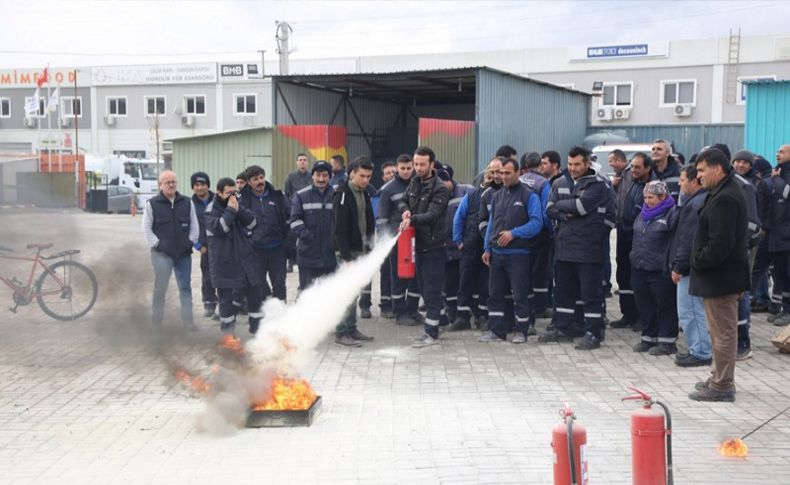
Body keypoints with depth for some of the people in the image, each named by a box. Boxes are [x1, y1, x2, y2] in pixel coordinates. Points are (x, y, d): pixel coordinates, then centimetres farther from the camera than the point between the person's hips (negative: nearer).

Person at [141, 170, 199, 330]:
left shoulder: (187, 203, 7)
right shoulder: (152, 204, -2)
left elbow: (194, 225, 9)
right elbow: (146, 228, -2)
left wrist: (191, 242, 0)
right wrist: (157, 244, -8)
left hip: (184, 253, 3)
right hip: (162, 253, -3)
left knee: (186, 287, 6)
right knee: (160, 288, -2)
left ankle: (188, 320, 12)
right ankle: (156, 322, 9)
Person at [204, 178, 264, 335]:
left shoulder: (239, 204, 10)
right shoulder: (212, 210, -6)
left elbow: (252, 222, -2)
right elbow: (219, 228, -22)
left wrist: (239, 209, -13)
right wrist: (230, 210, -19)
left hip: (245, 258, 4)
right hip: (224, 261, -4)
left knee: (255, 292, 7)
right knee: (226, 296, 4)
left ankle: (257, 325, 21)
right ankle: (227, 329, 17)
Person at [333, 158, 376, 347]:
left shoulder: (364, 193, 12)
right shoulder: (343, 194, -13)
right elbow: (340, 229, -17)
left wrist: (369, 246, 11)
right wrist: (346, 257, -21)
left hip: (361, 250, 8)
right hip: (348, 251, -8)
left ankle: (351, 329, 19)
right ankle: (341, 333, -3)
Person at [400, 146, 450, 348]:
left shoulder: (440, 189, -14)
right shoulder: (415, 182, 9)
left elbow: (433, 215, -24)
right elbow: (403, 201, 19)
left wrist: (412, 220, -39)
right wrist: (405, 210, -4)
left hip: (433, 245, -8)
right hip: (418, 242, 8)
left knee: (432, 290, -5)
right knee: (424, 288, 15)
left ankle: (431, 333, -1)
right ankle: (433, 322, 27)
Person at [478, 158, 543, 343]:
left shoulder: (529, 195, -5)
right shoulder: (497, 196, 13)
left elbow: (536, 223, -12)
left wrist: (513, 233, -19)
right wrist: (487, 248, 9)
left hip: (518, 253, -6)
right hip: (496, 253, 6)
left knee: (520, 294, 1)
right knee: (495, 293, 8)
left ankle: (520, 331, 13)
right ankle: (496, 330, 16)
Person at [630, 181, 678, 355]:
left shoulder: (671, 213, -11)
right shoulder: (644, 212, 15)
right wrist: (634, 257, 20)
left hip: (660, 270, -8)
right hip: (639, 267, 8)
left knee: (665, 305, 2)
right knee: (644, 305, 13)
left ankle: (667, 341, 10)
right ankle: (649, 338, 24)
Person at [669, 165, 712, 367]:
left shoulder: (695, 204, -19)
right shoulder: (702, 200, 14)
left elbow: (688, 240, -22)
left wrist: (678, 267, -18)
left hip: (691, 267, -11)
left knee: (689, 312, -3)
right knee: (696, 311, 16)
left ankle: (700, 353, 3)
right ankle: (699, 349, 24)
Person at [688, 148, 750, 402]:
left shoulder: (725, 199, -21)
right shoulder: (727, 192, 14)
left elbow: (720, 244, -26)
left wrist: (698, 262, -14)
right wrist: (700, 262, 14)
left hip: (721, 277, -11)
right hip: (721, 275, 11)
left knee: (722, 332, -3)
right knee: (721, 331, 19)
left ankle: (722, 386, 5)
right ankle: (719, 378, 30)